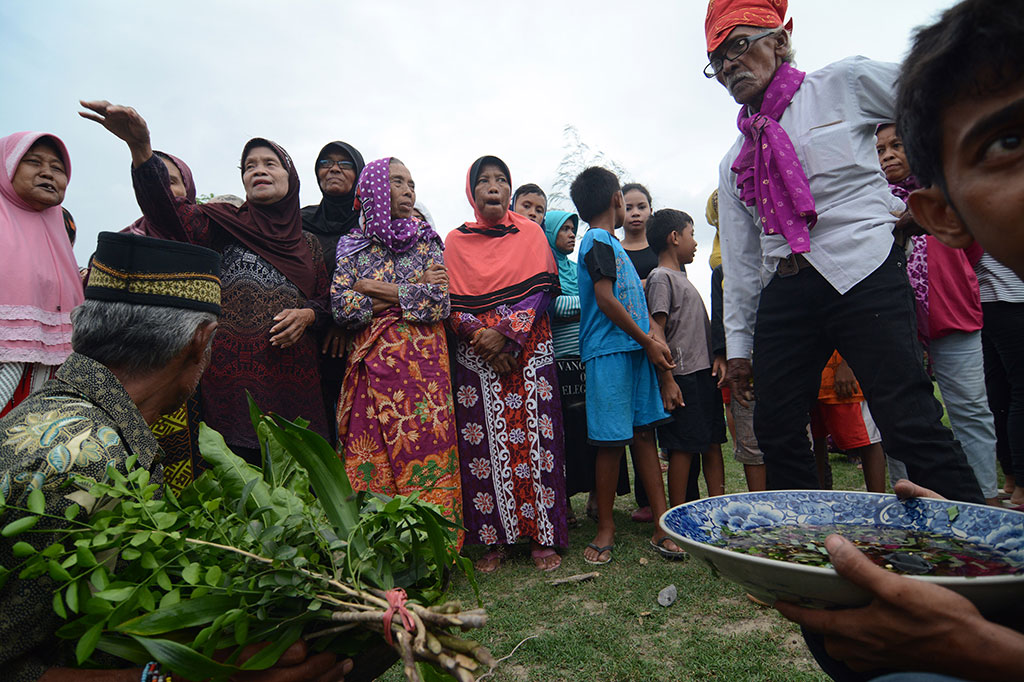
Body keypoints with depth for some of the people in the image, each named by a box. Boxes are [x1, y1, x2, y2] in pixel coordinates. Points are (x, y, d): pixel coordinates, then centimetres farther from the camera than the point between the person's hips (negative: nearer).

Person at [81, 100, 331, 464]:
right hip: (231, 371, -2)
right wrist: (141, 147, -25)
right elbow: (168, 211, -10)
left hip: (293, 374, 2)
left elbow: (327, 302, 18)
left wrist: (307, 314, -5)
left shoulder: (308, 244, 16)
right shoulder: (224, 224, 9)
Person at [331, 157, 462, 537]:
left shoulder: (427, 242, 10)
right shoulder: (353, 246, 11)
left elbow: (440, 303, -4)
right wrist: (414, 292, -5)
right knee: (371, 462, 0)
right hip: (370, 365, 1)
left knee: (424, 452, -3)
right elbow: (341, 307, -4)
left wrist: (371, 289, -3)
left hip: (423, 363, 0)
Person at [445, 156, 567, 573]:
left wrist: (507, 331, -13)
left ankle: (542, 536, 8)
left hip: (529, 350, 0)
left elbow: (543, 289, 0)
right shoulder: (455, 241, 11)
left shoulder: (531, 233, 10)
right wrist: (480, 335, -13)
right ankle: (492, 539, 9)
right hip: (477, 356, 0)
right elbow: (452, 303, 3)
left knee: (534, 439, -2)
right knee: (484, 443, -2)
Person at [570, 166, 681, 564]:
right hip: (609, 352, -9)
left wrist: (654, 340, 7)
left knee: (645, 433, 6)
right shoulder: (597, 241, -5)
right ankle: (605, 528, 9)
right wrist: (648, 341, -9)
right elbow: (605, 299, -14)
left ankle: (662, 526, 11)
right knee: (612, 442, -4)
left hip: (634, 350, 9)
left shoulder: (611, 243, 22)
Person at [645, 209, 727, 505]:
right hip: (683, 376, -9)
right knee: (683, 448, -4)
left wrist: (718, 358, 12)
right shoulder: (660, 277, -7)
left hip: (704, 373, 9)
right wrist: (667, 380, -19)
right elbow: (656, 331, -15)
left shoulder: (681, 277, 21)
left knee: (712, 444, 11)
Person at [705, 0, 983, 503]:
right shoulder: (734, 162, 18)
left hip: (862, 277, -4)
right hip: (783, 296, 5)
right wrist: (738, 343, 13)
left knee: (909, 424, -13)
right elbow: (740, 260, 15)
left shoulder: (845, 84, 7)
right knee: (778, 431, 5)